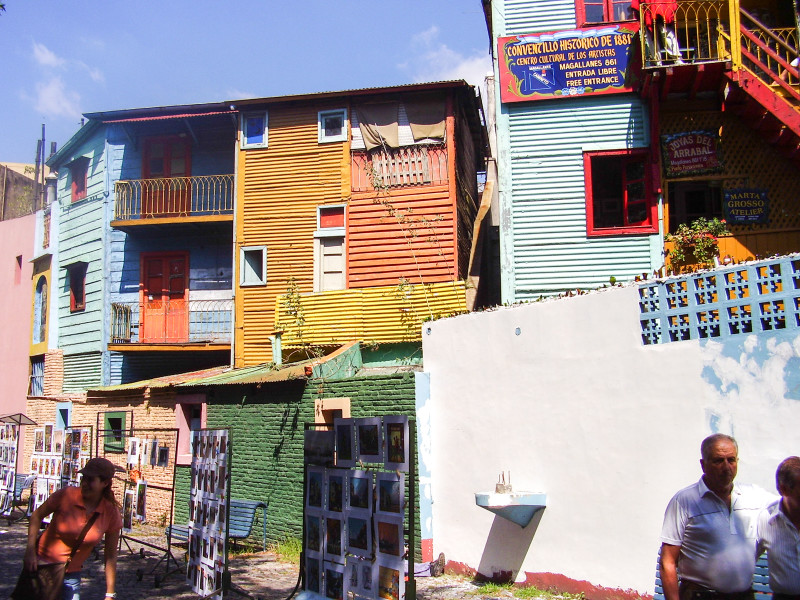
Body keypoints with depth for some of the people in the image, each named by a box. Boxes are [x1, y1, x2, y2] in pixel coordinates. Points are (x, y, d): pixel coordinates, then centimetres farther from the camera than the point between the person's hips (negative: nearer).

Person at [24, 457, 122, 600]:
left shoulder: (111, 513, -14)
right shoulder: (66, 495, -19)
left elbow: (111, 557, -7)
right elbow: (37, 516, -2)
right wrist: (30, 551, -12)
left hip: (71, 574, 1)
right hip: (43, 564, -1)